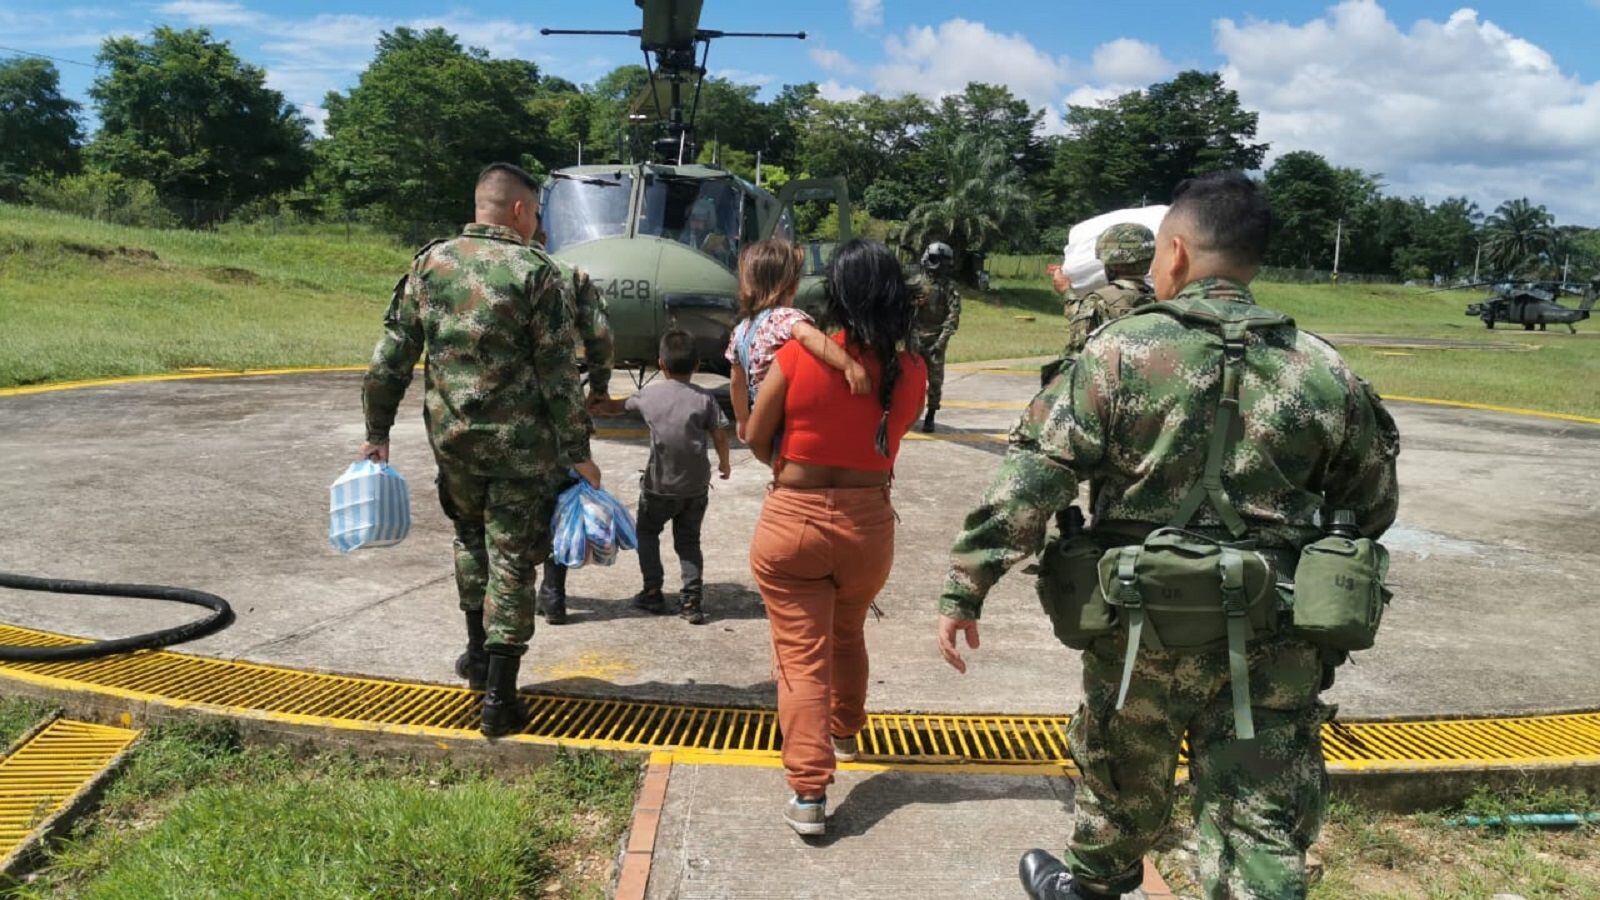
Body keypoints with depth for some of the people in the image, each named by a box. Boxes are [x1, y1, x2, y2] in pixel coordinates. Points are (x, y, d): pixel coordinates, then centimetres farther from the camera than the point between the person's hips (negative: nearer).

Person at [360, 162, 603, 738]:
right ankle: (499, 697, 9)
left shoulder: (429, 263, 4)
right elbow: (558, 374, -12)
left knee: (470, 536, 26)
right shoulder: (536, 272, -9)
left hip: (450, 435, 4)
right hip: (521, 443, -4)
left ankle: (478, 655, 37)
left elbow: (392, 355, 4)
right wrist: (579, 453, -7)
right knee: (511, 560, 5)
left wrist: (377, 431, 12)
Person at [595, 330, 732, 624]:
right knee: (688, 540, 15)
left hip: (659, 485, -1)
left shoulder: (649, 395, 0)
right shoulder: (704, 397, -2)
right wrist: (724, 463, 13)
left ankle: (653, 592, 16)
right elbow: (720, 435, -5)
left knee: (647, 533, 21)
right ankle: (692, 600, 5)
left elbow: (615, 408, 15)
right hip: (696, 486, 1)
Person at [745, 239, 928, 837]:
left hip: (791, 523, -3)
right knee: (848, 635, 28)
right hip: (868, 526, 3)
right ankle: (846, 732, 49)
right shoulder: (912, 371, -7)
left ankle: (809, 794, 0)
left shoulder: (798, 356, -12)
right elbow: (896, 431, 6)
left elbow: (755, 438, -4)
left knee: (802, 656, 3)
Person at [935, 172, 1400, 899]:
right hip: (1274, 643, 1)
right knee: (1264, 832, 9)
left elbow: (1031, 476, -15)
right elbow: (1370, 511, 11)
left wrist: (966, 586, -9)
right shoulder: (1326, 373, 1)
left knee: (1121, 779, 24)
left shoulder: (1119, 352, -10)